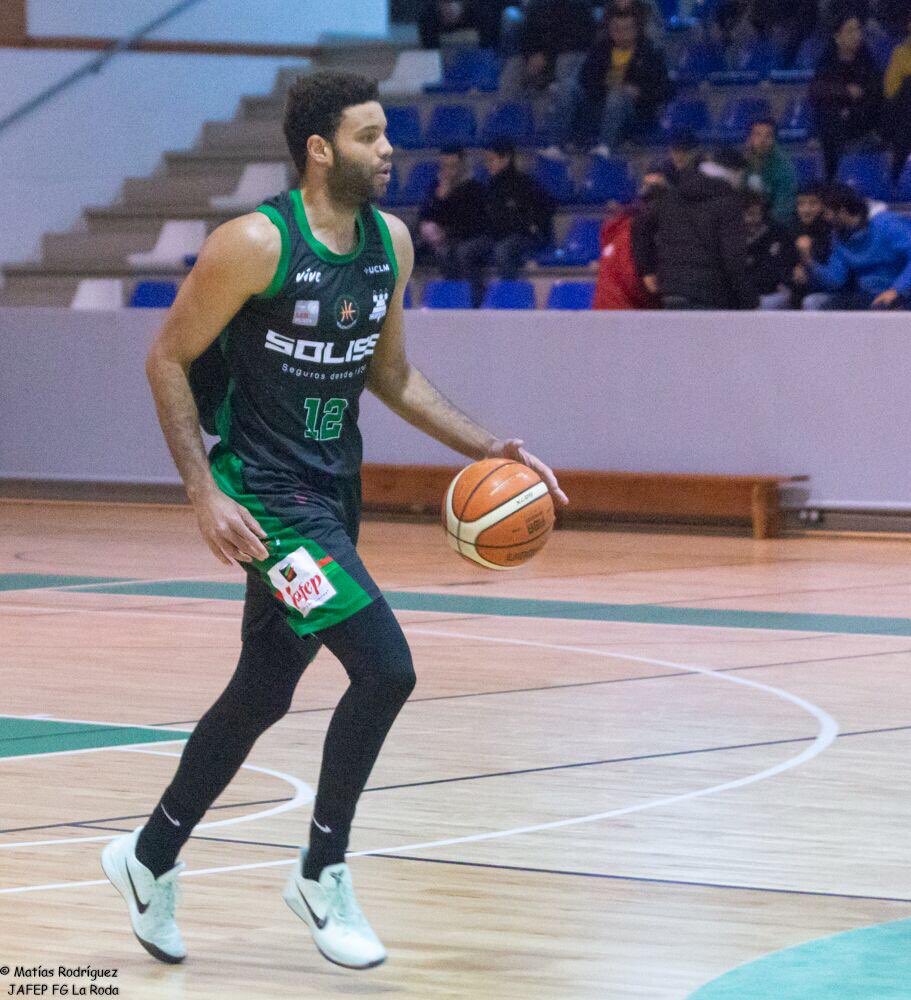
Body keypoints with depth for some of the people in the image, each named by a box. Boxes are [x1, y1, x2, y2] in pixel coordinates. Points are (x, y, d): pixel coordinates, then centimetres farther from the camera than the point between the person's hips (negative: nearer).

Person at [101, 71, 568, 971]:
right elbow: (167, 360, -11)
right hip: (265, 491, -8)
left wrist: (486, 448, 6)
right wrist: (204, 494, -18)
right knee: (384, 667, -18)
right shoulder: (256, 245, -18)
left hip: (333, 489, 8)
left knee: (261, 695, 15)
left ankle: (149, 859, 33)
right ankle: (322, 874, -2)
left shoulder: (390, 244, 3)